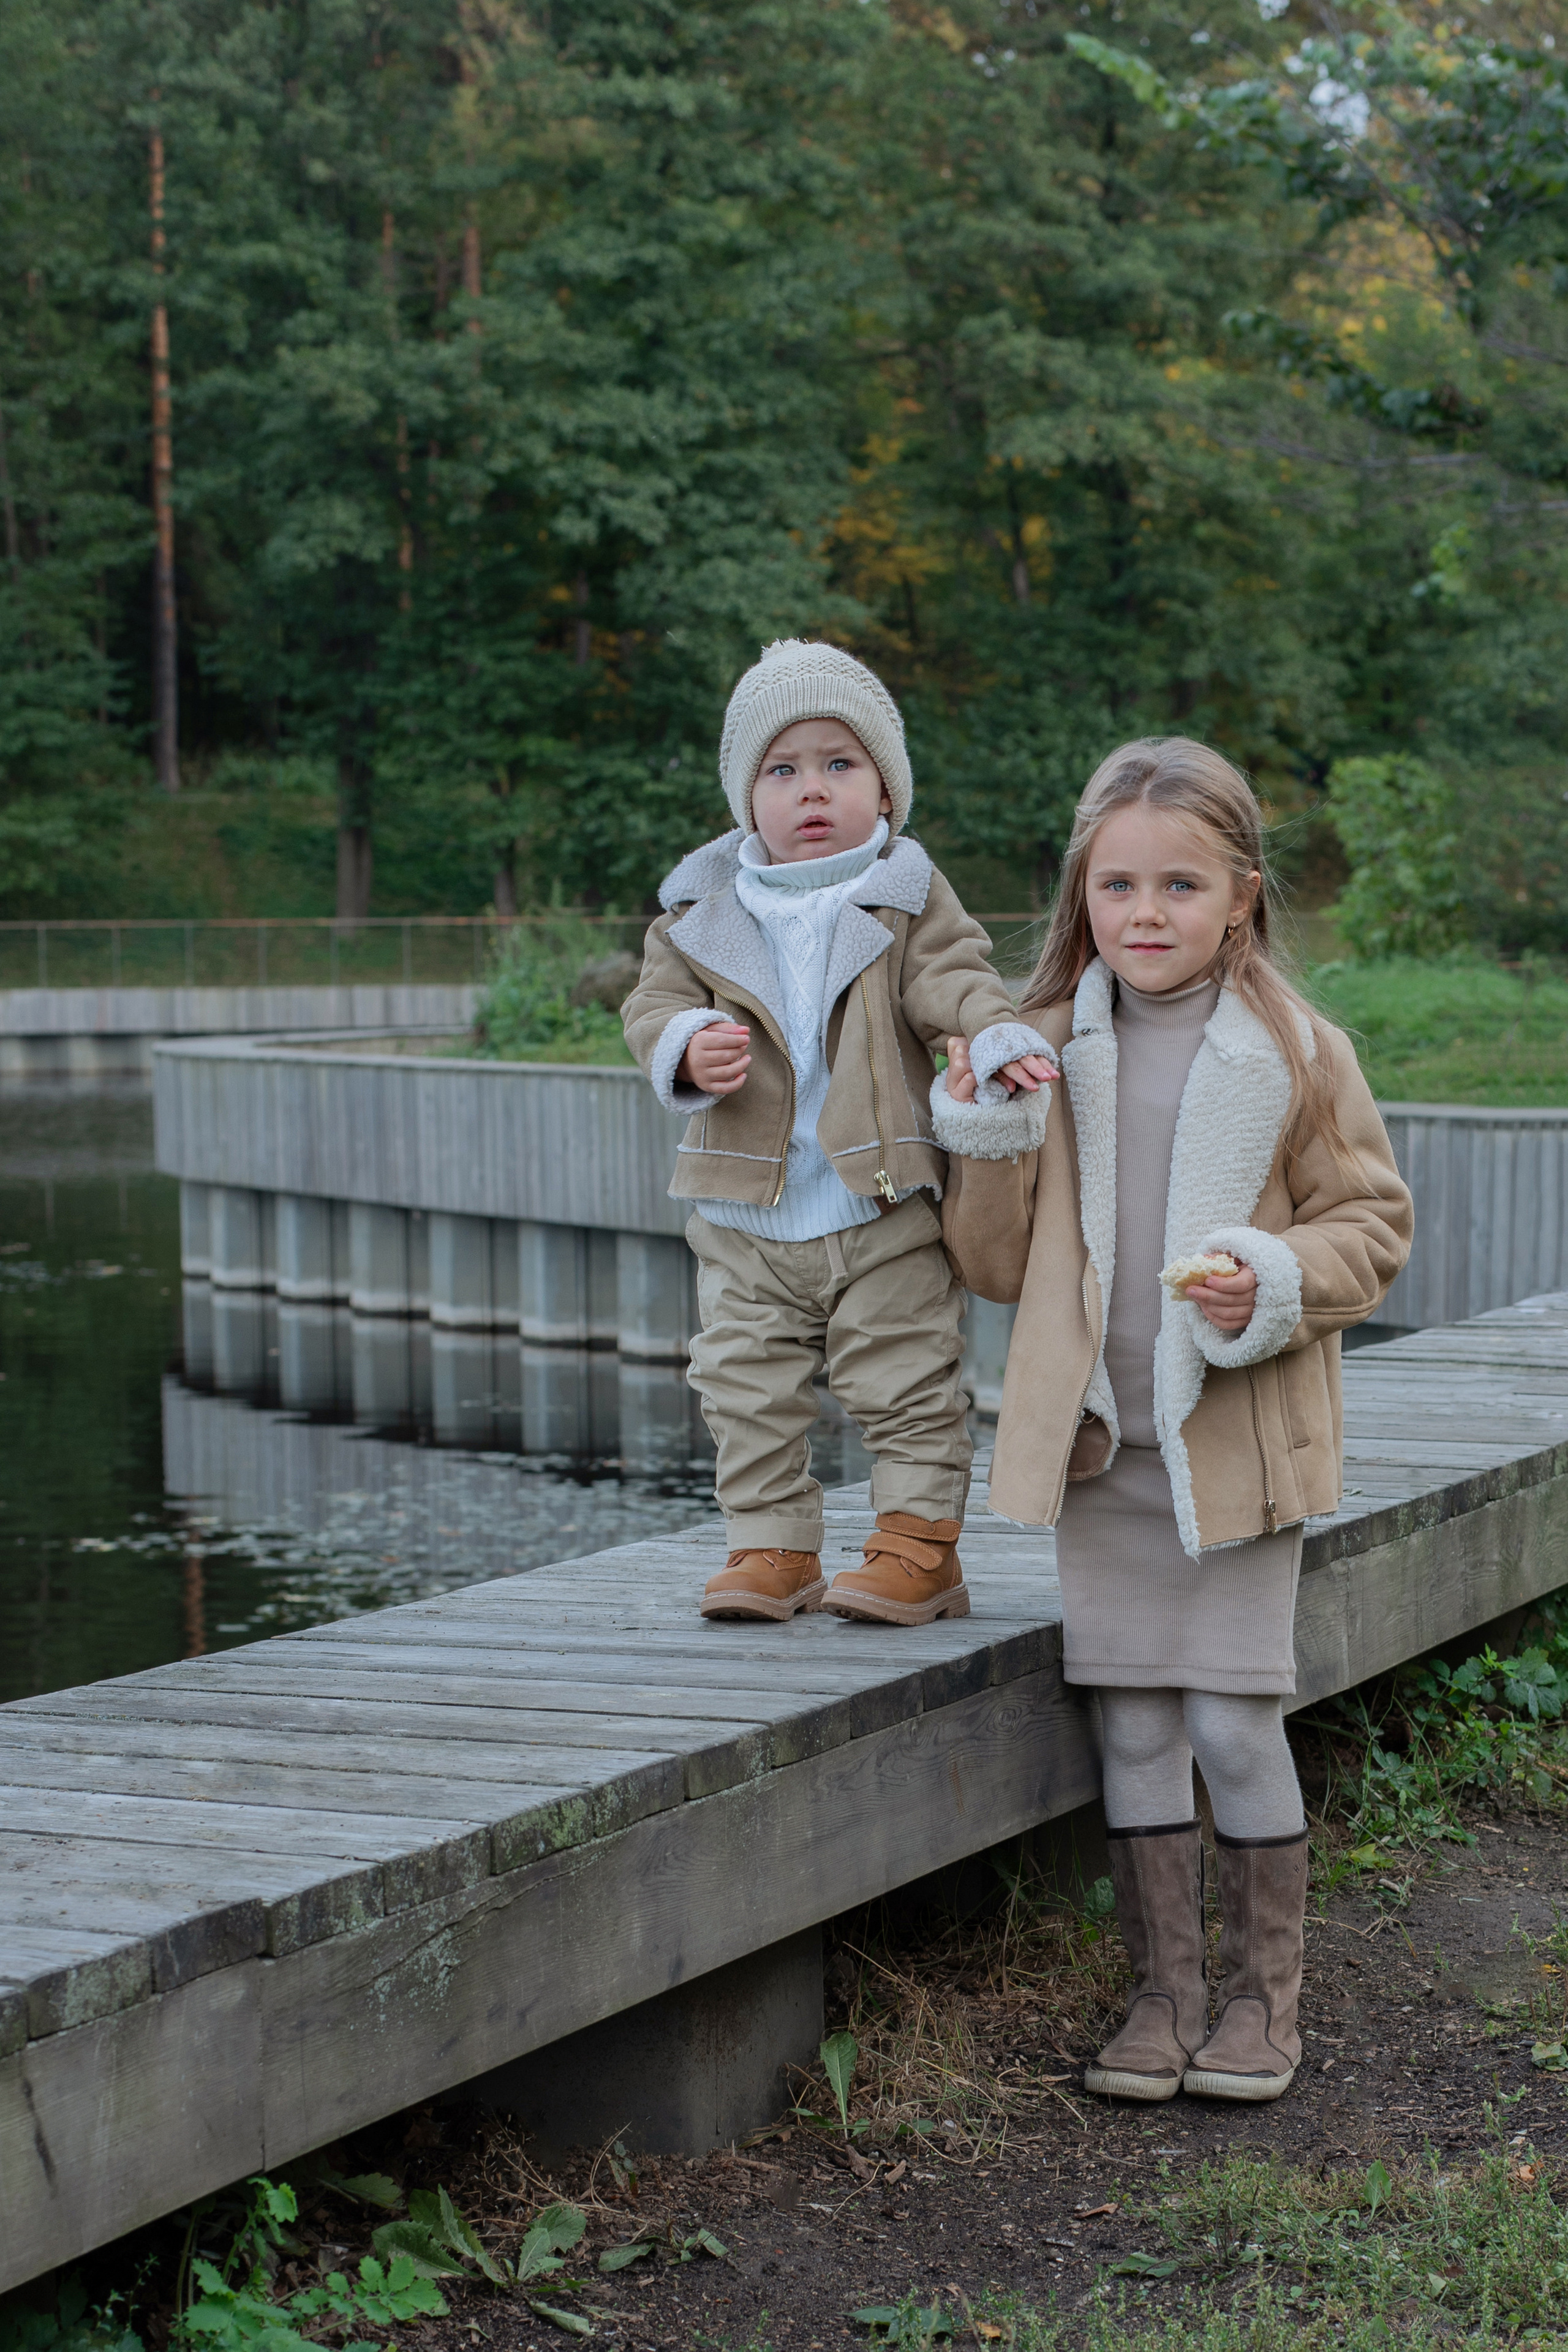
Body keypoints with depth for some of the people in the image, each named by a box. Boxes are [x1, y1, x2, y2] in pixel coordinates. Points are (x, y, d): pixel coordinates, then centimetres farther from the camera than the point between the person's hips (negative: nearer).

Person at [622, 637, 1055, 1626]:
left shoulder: (908, 899, 0)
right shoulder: (703, 913, 5)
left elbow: (954, 982, -9)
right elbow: (655, 1001, 5)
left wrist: (999, 1039, -31)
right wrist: (688, 1049, -18)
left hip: (883, 1210, -2)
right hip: (748, 1219, 2)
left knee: (907, 1386, 2)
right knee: (749, 1392, 7)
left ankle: (918, 1546, 12)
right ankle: (773, 1547, 18)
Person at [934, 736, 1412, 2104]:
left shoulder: (1296, 1055, -3)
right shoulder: (1049, 1051, 5)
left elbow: (1373, 1222, 2)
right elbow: (1001, 1265, 9)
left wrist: (1276, 1283, -17)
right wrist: (983, 1143, -8)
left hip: (1237, 1441, -3)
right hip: (1100, 1441, 3)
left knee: (1234, 1723, -1)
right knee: (1134, 1727, 7)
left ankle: (1263, 1994, 18)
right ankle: (1164, 1992, 20)